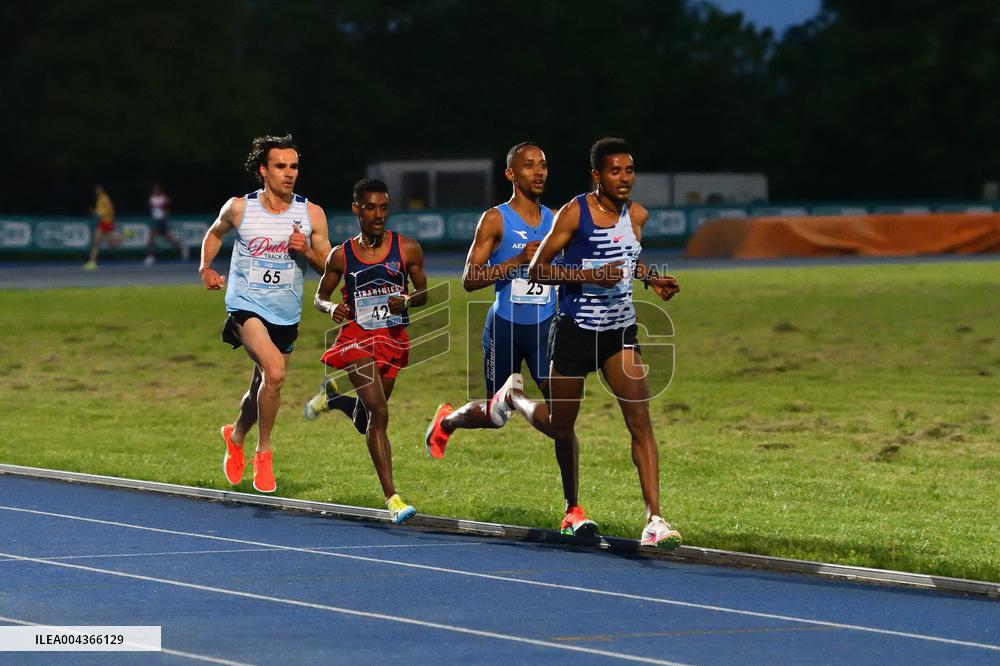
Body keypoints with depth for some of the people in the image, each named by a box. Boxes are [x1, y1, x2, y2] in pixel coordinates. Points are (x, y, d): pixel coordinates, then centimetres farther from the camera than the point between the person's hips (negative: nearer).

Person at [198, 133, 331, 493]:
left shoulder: (312, 214, -1)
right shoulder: (239, 208, -4)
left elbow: (330, 268, 2)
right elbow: (215, 233, 18)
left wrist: (307, 250, -17)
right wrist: (206, 268, 2)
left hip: (286, 315, 4)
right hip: (246, 306, -4)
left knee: (263, 388, 16)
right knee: (274, 371, -27)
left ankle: (235, 436, 48)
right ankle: (263, 453, -11)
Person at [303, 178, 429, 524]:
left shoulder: (407, 249, 0)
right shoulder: (341, 255, 0)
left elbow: (423, 293, 9)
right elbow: (320, 295, 12)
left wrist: (407, 300, -14)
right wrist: (331, 307, -12)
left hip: (394, 339, 3)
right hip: (357, 337, -3)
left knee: (365, 422, 14)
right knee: (379, 412, -19)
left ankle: (332, 395, 48)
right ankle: (391, 496, -20)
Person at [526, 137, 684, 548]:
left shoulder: (637, 215, 4)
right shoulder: (574, 213, -11)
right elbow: (537, 271, -13)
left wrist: (650, 279, 7)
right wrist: (591, 275, -25)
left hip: (620, 331, 3)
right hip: (574, 330, -3)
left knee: (640, 420, -14)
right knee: (561, 427, 9)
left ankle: (654, 520, -21)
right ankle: (571, 507, 34)